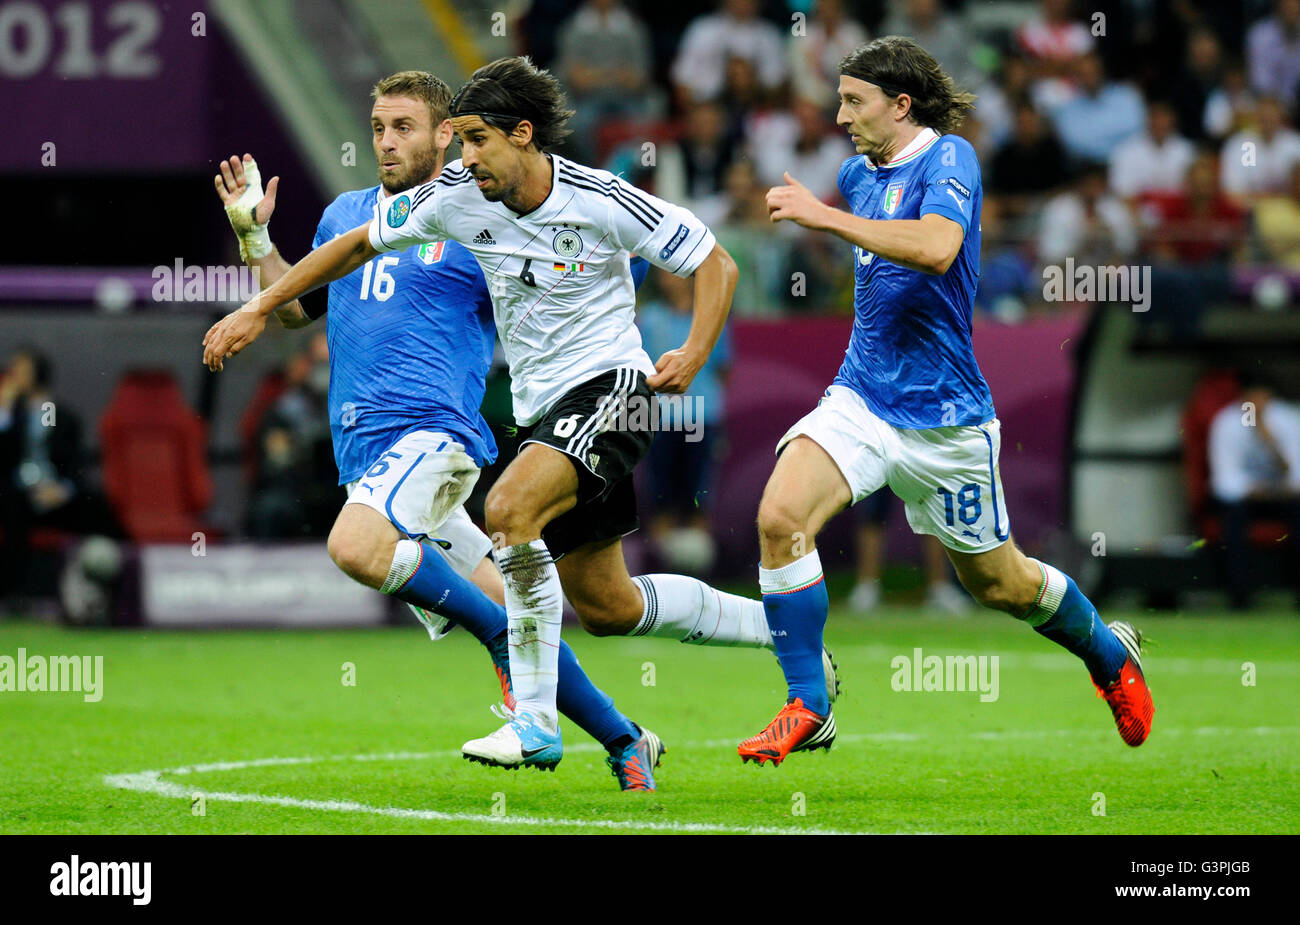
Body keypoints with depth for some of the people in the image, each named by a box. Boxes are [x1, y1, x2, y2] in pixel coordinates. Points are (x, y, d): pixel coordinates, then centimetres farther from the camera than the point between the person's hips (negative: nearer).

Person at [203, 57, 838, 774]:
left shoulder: (603, 202, -16)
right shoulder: (458, 195, -3)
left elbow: (715, 265, -6)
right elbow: (358, 243, 9)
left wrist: (693, 354, -19)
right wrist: (259, 308, 6)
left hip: (607, 386, -7)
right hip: (541, 408, 7)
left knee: (510, 506, -31)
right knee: (604, 607, 10)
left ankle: (535, 722, -24)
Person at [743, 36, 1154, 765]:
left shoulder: (948, 159, -13)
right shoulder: (859, 172, 9)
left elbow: (937, 247, -34)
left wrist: (826, 217, -32)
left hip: (945, 416, -5)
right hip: (863, 397, 5)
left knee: (998, 583, 11)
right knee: (781, 516, -21)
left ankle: (1110, 654, 42)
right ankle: (808, 711, -13)